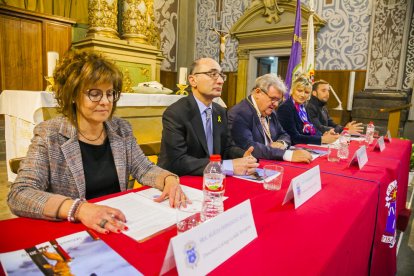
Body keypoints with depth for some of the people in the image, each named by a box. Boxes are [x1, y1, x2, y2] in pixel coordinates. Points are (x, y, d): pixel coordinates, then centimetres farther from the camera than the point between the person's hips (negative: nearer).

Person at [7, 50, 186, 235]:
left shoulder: (122, 129, 3)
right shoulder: (49, 135, -9)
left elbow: (144, 169, 7)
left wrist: (169, 179, -15)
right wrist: (78, 209, -33)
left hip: (118, 228, 3)